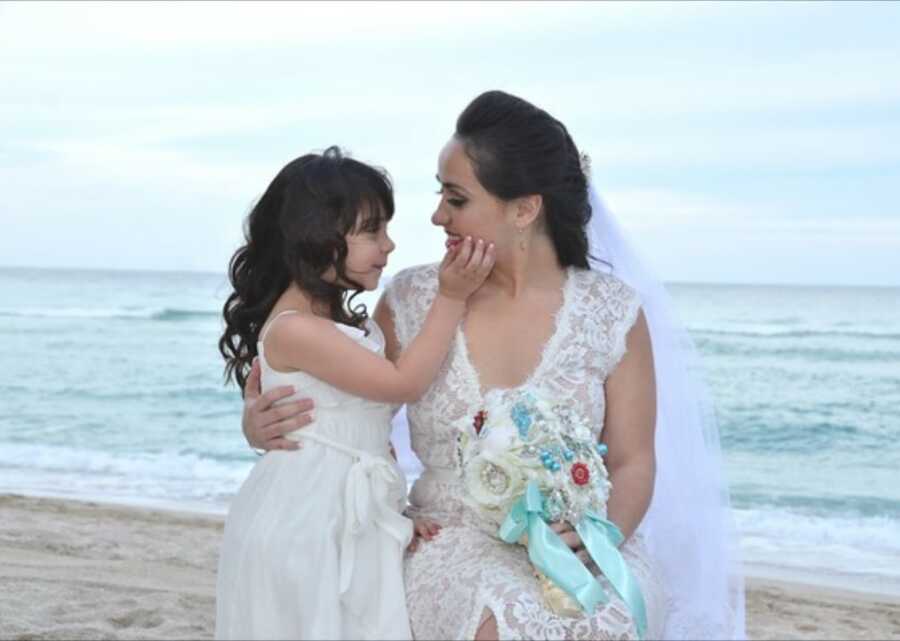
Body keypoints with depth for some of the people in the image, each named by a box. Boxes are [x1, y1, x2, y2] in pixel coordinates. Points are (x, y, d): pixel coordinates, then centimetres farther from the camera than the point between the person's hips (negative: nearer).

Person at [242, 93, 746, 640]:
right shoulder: (414, 302, 1)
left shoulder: (612, 312, 0)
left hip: (578, 547, 0)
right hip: (453, 543, 0)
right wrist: (261, 419, -8)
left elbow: (633, 463, 1)